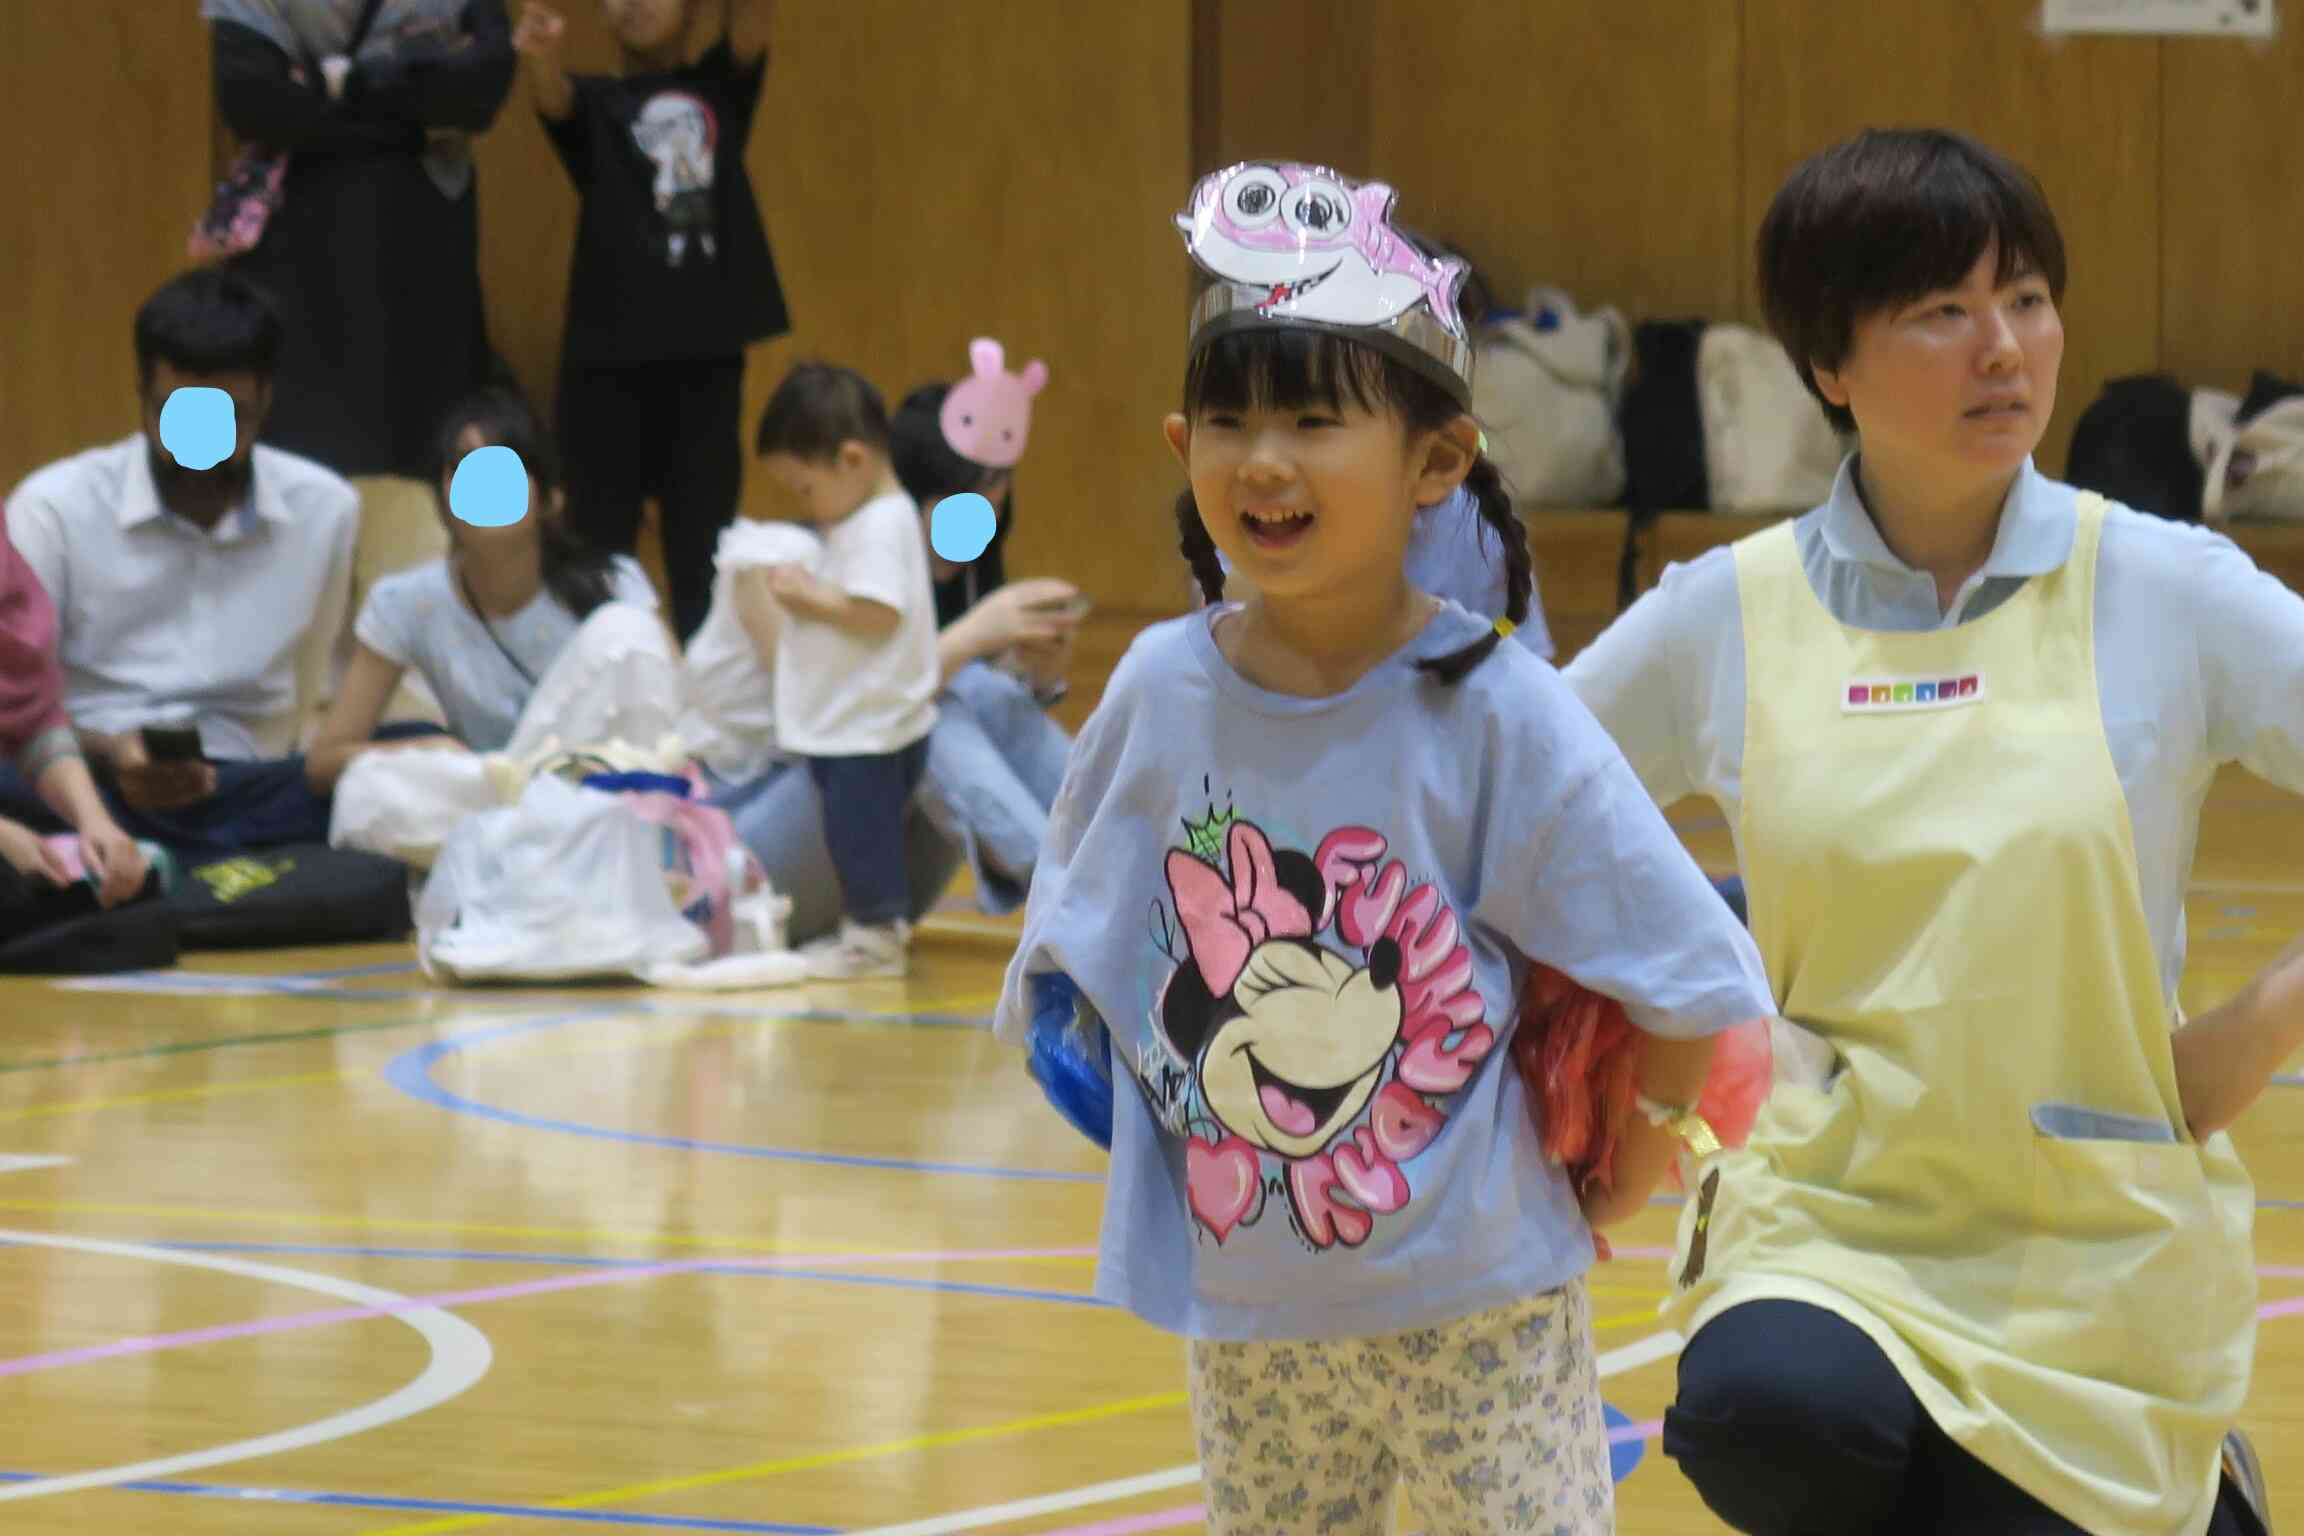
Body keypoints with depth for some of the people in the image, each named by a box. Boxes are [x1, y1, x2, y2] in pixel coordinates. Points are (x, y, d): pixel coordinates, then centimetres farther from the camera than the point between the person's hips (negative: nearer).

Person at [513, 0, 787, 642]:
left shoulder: (719, 88, 10)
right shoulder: (594, 102, 6)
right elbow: (552, 97, -16)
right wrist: (540, 53, -40)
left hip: (708, 350, 1)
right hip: (609, 352, -1)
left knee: (702, 540, 4)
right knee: (601, 537, 0)